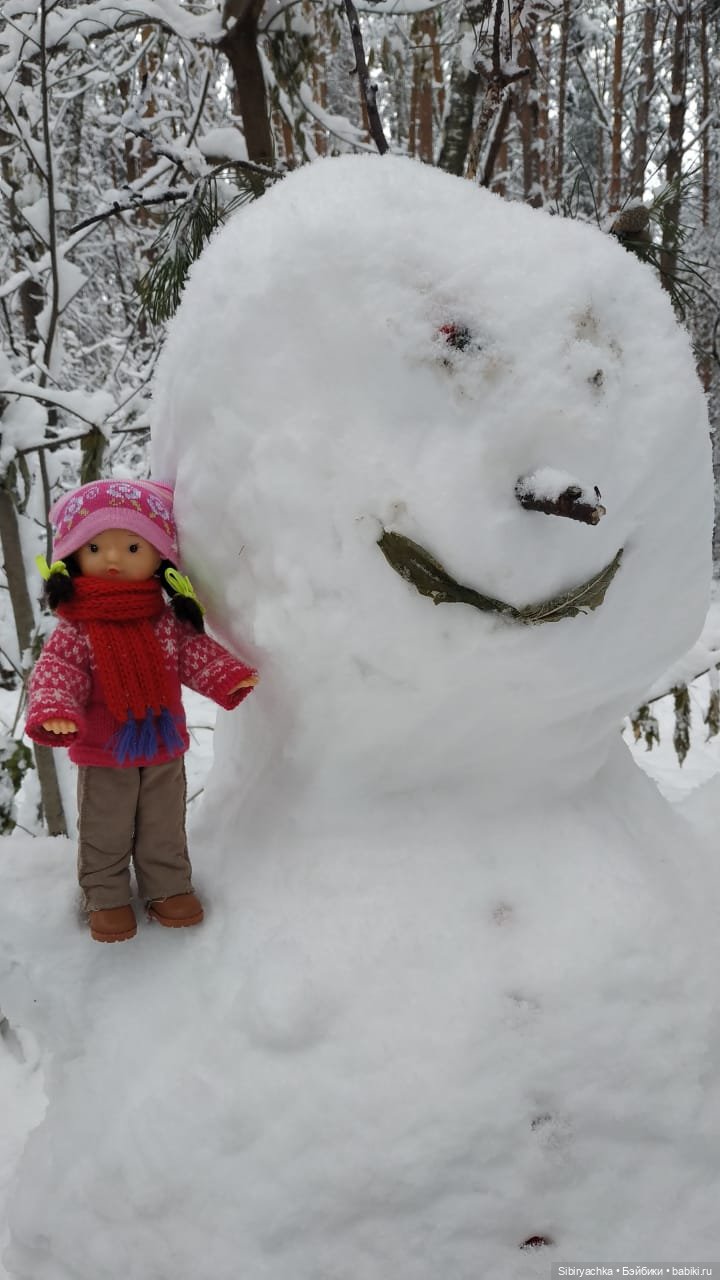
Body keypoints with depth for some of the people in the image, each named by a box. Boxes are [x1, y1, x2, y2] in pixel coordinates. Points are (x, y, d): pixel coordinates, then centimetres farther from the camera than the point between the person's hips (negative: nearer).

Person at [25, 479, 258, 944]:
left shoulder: (170, 620, -5)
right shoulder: (75, 630, -15)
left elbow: (195, 651, -2)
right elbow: (56, 672, -21)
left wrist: (228, 675, -20)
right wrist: (54, 710, -40)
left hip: (164, 751, 3)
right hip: (103, 756, -2)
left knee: (165, 829, 18)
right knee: (105, 834, 14)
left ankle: (169, 887, 37)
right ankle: (107, 898, 33)